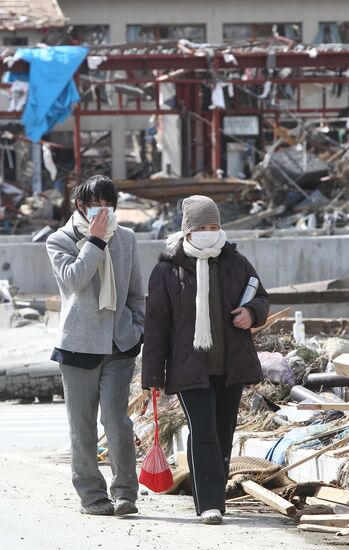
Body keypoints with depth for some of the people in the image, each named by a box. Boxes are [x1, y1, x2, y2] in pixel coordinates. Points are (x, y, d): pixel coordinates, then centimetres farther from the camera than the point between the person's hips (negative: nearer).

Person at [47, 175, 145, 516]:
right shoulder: (60, 241, 1)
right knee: (82, 426, 4)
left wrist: (138, 329, 9)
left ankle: (124, 493, -4)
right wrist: (95, 240, -15)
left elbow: (136, 292, 18)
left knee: (117, 421, -9)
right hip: (79, 344, -1)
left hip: (119, 344, 1)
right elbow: (74, 278, -17)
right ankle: (91, 495, 12)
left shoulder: (126, 239, 11)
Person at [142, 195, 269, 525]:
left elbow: (260, 297, 19)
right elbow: (156, 325, -2)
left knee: (223, 435, 10)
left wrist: (252, 313, -7)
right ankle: (208, 504, -17)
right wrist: (153, 375, -5)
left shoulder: (235, 263, 6)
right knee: (202, 433, -16)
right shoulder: (167, 271, -3)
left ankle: (214, 497, 23)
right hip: (191, 369, -4)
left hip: (230, 366, 4)